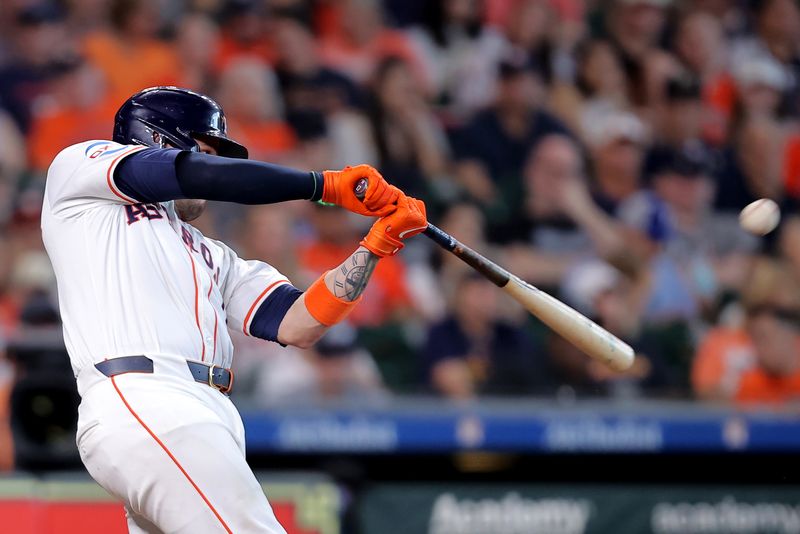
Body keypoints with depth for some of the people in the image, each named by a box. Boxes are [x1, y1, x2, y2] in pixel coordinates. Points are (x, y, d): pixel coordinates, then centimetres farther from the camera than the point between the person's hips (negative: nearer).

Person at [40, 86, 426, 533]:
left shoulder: (215, 258, 32)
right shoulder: (80, 166, 17)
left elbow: (297, 326, 17)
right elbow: (198, 176, 2)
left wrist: (379, 243, 11)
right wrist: (327, 185, 4)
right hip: (138, 406, -8)